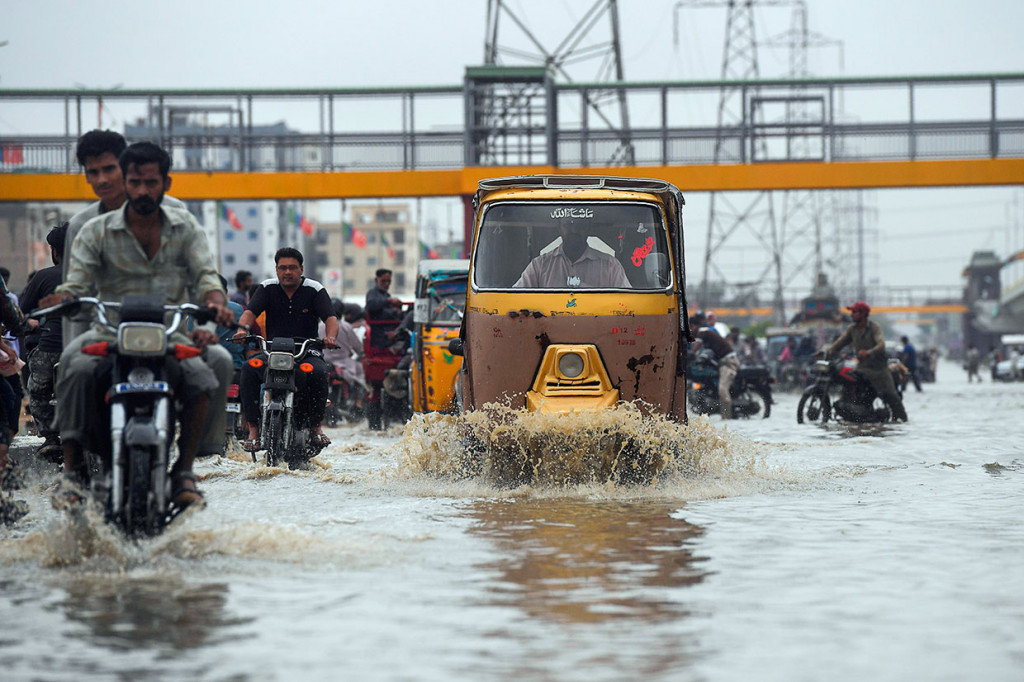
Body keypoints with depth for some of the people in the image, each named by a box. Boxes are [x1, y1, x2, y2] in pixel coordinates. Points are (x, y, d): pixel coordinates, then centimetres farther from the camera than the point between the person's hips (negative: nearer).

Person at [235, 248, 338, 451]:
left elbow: (330, 317, -9)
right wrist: (242, 328, -30)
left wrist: (331, 336, -32)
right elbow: (251, 311, -6)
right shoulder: (267, 288, 7)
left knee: (318, 372, -34)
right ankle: (253, 428, -24)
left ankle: (316, 425, -14)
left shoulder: (314, 289, 3)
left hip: (307, 352, -1)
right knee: (249, 369, -28)